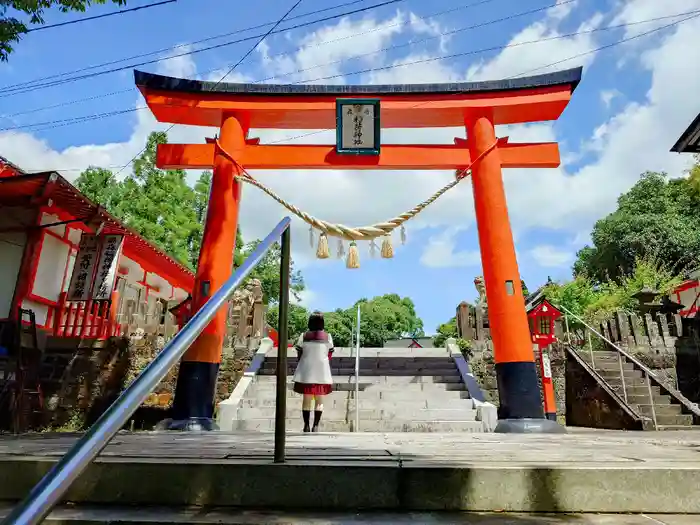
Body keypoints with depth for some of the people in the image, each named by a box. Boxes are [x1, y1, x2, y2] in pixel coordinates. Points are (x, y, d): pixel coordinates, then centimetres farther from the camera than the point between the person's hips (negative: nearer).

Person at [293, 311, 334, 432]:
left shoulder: (304, 336, -3)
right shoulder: (327, 336, -3)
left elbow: (299, 355, 0)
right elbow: (329, 356, 0)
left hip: (306, 372, 1)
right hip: (322, 372, 0)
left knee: (306, 399, 10)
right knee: (319, 400, 9)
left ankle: (306, 425, 11)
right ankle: (315, 426, 5)